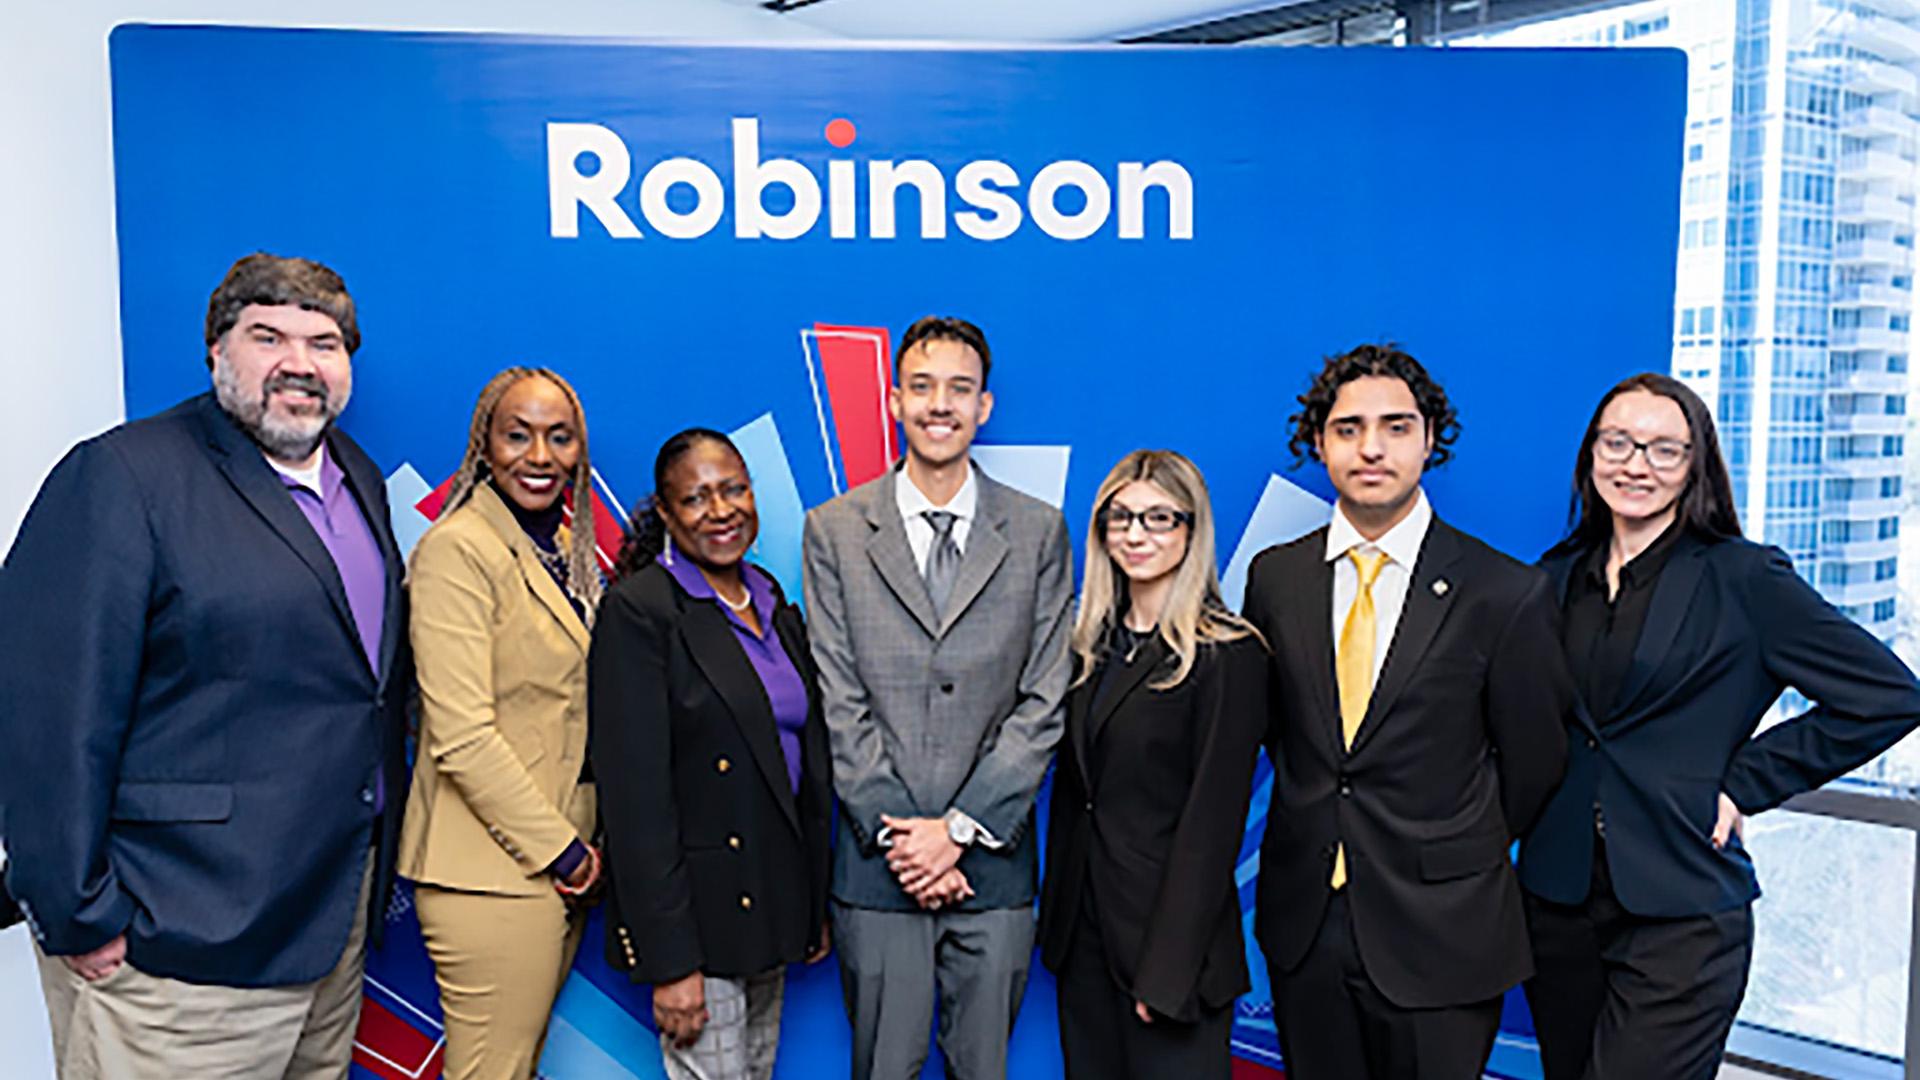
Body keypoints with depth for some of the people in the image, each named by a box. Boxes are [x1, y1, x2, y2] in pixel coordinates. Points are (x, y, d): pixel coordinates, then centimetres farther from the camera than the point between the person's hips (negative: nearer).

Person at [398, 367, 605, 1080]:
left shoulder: (569, 551, 12)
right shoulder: (457, 548, -12)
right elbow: (461, 737, -18)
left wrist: (580, 847, 10)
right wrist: (558, 849, -12)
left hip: (563, 858, 8)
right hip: (491, 869, -7)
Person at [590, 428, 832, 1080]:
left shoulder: (775, 605, 9)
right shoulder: (639, 610, -13)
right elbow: (635, 794, -17)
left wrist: (816, 908, 13)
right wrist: (670, 961, -19)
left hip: (774, 904, 7)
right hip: (694, 913, -7)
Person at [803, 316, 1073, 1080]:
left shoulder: (1039, 531, 3)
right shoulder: (834, 530, 2)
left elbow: (1043, 701, -1)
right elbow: (840, 705, -2)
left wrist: (959, 828, -8)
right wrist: (897, 835, -9)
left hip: (993, 865, 1)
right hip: (878, 867, 0)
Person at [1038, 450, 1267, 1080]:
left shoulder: (1228, 655, -12)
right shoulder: (1094, 644, 8)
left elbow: (1213, 824, -14)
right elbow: (1071, 789, 11)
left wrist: (1167, 971, -15)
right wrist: (1054, 919, 8)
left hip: (1170, 940, -6)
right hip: (1084, 937, 6)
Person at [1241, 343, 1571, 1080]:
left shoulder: (1505, 593, -9)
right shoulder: (1273, 577, 1)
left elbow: (1532, 764, 0)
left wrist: (1461, 857, 8)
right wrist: (1318, 831, 7)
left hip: (1439, 937, -3)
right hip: (1302, 924, 3)